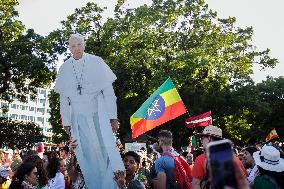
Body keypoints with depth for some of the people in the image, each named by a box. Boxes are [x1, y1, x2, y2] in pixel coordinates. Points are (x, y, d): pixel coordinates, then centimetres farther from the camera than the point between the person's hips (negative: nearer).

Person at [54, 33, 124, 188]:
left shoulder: (96, 62, -1)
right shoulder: (65, 69, 6)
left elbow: (108, 91, -3)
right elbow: (63, 98, 9)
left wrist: (113, 116, -7)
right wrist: (66, 122, 6)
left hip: (99, 113, -2)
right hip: (78, 117, 2)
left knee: (107, 150, -6)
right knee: (86, 156, 2)